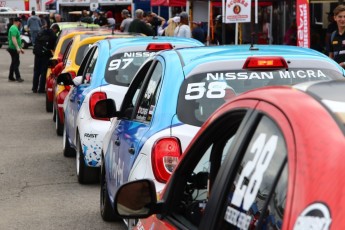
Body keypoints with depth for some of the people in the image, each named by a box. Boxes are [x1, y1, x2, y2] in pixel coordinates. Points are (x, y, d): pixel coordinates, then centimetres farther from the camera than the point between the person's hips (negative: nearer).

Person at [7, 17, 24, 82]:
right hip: (14, 49, -11)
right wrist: (17, 47, -34)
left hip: (14, 49, 11)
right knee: (16, 63, -9)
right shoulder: (14, 28, -16)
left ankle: (11, 77, 18)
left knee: (14, 63, 14)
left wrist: (20, 48, 27)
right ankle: (18, 77, -8)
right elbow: (13, 38, -26)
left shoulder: (15, 28, 18)